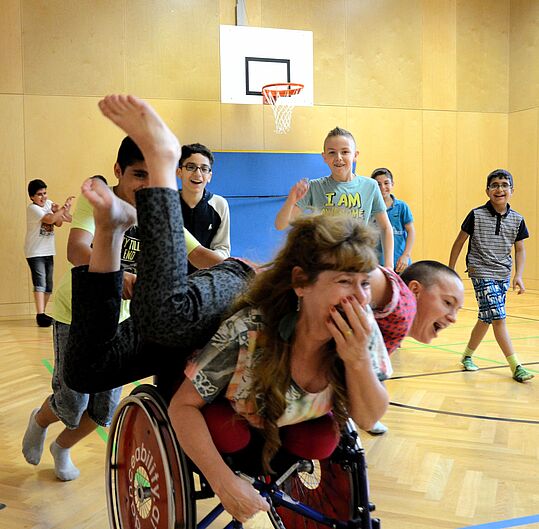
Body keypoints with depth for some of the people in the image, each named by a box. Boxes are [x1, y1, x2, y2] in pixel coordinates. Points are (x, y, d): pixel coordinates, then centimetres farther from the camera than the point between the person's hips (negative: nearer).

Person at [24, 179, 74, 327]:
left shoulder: (49, 203, 7)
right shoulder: (32, 208, -12)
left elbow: (58, 223, 3)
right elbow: (50, 219, -26)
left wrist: (59, 212, -15)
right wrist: (64, 207, -24)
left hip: (48, 251, 7)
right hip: (35, 252, -7)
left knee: (48, 286, 11)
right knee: (40, 283, -18)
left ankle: (42, 314, 23)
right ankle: (40, 315, -23)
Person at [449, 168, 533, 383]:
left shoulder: (517, 220, 2)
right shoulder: (476, 215, -8)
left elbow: (520, 249, 10)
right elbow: (459, 243, 0)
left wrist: (518, 275, -2)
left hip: (503, 276, 5)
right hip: (482, 274, -5)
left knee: (486, 318, 12)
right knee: (498, 317, -14)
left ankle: (467, 355, 31)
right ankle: (516, 366, -9)